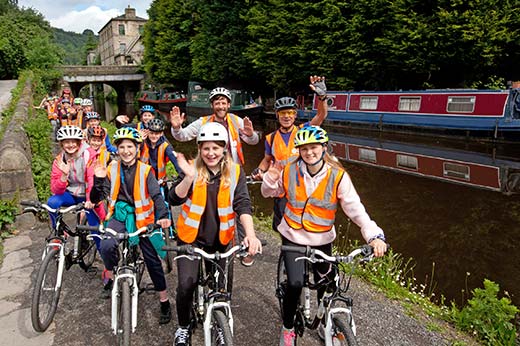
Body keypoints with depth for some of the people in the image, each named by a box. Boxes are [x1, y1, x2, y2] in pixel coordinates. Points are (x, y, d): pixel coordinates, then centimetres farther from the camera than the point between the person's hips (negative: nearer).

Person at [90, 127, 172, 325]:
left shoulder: (145, 170, -5)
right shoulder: (112, 169, 1)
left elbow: (156, 195, -13)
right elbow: (96, 198, -1)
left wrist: (163, 216, -30)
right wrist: (99, 180, -20)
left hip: (141, 217, -1)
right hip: (119, 215, 1)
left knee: (152, 260, 0)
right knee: (106, 246, -28)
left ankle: (164, 302, 14)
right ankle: (110, 278, 3)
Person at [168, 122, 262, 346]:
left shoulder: (235, 172, -6)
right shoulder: (192, 169, -6)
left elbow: (242, 204, -15)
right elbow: (175, 200, -16)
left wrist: (250, 234, -30)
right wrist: (189, 177, -33)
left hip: (221, 238, 1)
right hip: (191, 236, -1)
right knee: (187, 284, -13)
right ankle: (183, 327, 16)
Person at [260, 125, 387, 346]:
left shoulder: (338, 176, -14)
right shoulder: (290, 171, -9)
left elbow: (354, 207, -20)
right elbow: (269, 193, 7)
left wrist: (374, 235, -33)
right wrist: (270, 179, -15)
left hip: (322, 240, 1)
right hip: (293, 237, 0)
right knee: (295, 284, -14)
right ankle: (288, 328, 13)